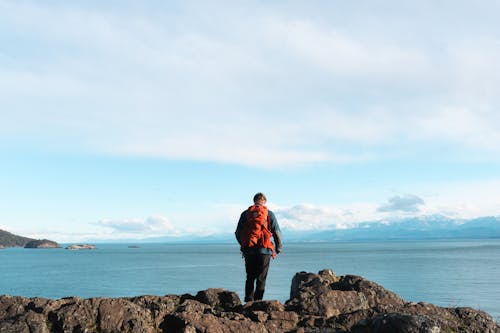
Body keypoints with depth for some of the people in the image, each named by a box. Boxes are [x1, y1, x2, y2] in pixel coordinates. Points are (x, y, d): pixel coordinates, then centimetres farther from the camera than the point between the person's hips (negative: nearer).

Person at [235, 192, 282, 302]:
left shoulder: (245, 214, 9)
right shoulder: (269, 214, 3)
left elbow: (238, 233, 10)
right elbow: (277, 233, 1)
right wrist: (278, 249, 12)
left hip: (248, 251, 2)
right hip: (264, 250, -2)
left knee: (250, 278, 14)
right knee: (261, 279, 4)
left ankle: (249, 300, 10)